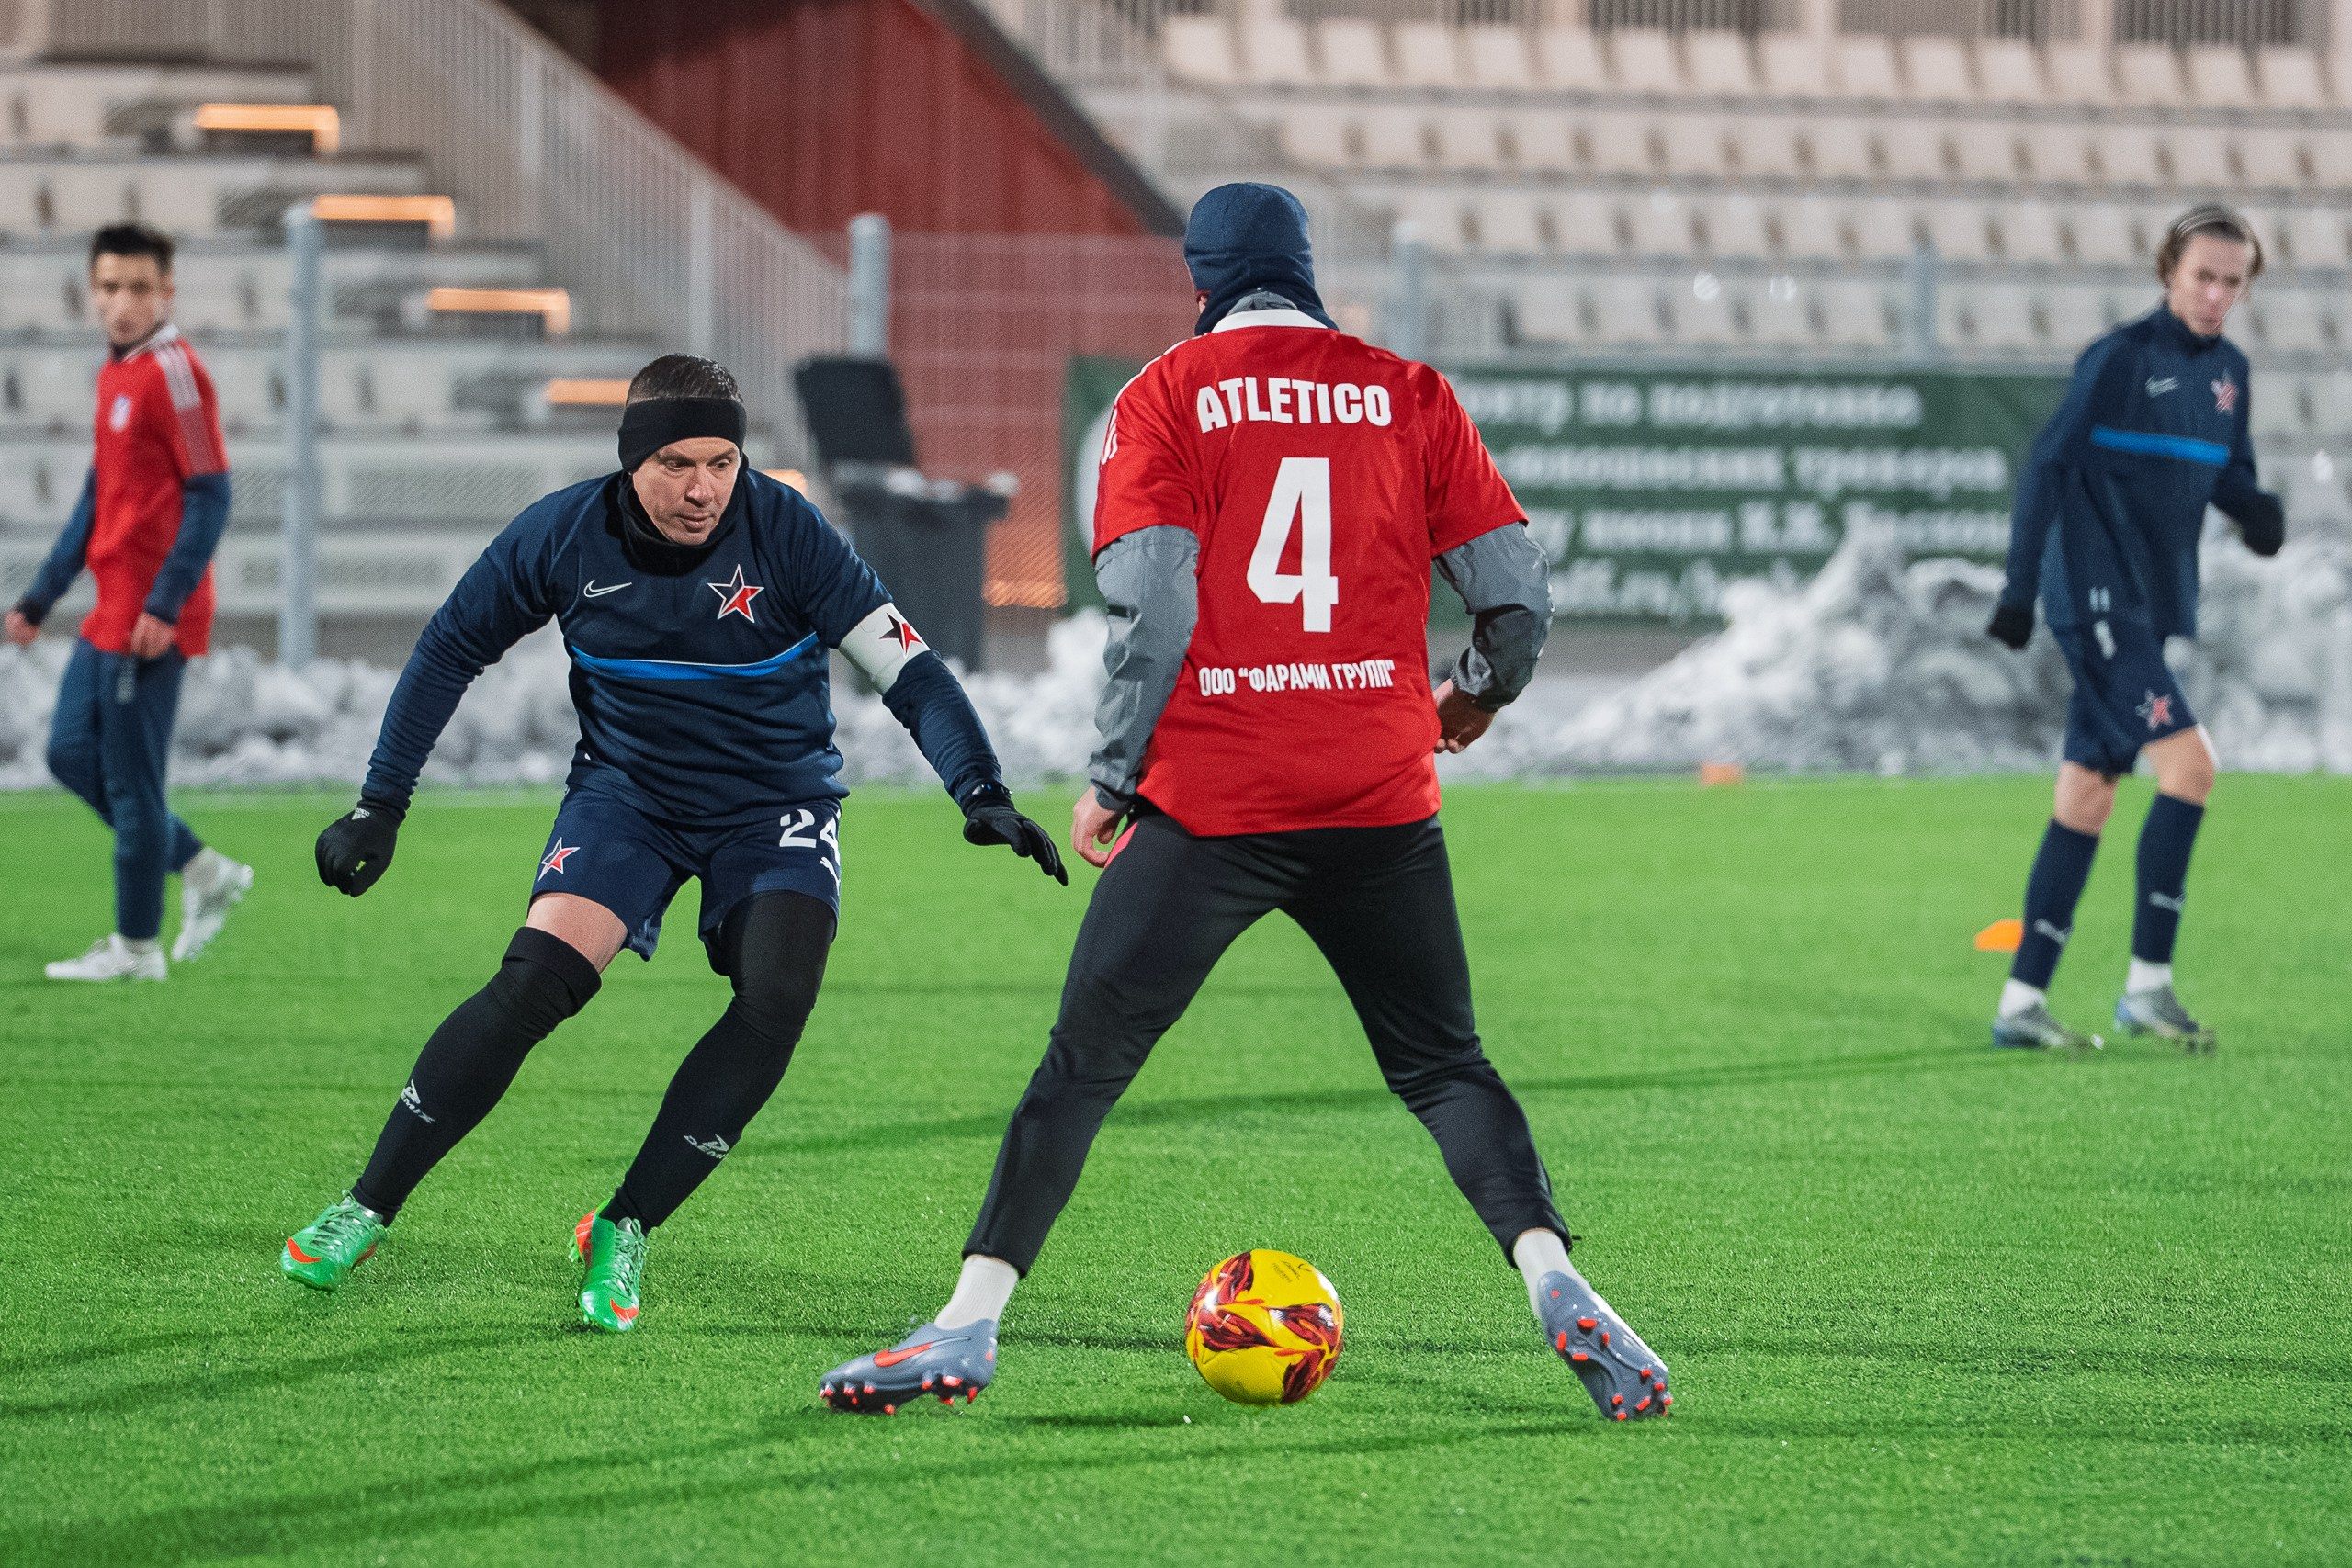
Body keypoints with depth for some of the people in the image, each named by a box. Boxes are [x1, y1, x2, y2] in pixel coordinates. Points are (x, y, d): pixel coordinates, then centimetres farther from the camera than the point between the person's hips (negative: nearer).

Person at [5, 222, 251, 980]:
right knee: (71, 754, 12)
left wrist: (164, 605, -21)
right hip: (110, 615, 10)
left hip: (150, 620, -10)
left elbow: (210, 495, -17)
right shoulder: (114, 374, 14)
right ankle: (204, 873, 20)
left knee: (131, 779, -2)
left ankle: (136, 946, 8)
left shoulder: (174, 375, -14)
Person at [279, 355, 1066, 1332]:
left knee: (777, 1000, -24)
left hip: (776, 801, 0)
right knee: (538, 978, -20)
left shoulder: (785, 533, -20)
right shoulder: (563, 537, -14)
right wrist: (380, 805, -1)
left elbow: (908, 671, -19)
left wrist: (982, 796, -32)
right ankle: (365, 1209, -10)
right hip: (626, 792, 0)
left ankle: (624, 1230, -11)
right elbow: (450, 653, 1)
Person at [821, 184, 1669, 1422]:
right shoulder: (1404, 393, 8)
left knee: (1084, 1065, 5)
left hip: (1209, 802, -2)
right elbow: (1518, 592, 4)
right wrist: (1479, 695, 25)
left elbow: (1150, 607, -8)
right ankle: (1554, 1284, -11)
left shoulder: (1167, 395, 3)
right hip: (1380, 795, 2)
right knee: (1445, 1071, 10)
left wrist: (1109, 782, 1)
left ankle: (969, 1326, 2)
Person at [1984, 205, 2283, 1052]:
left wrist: (2258, 509, -5)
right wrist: (2020, 587, -17)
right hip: (2096, 594, -8)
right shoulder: (2120, 358, -11)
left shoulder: (2228, 370, 11)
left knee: (2086, 797, 8)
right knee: (2188, 762, -17)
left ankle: (2021, 1002, 11)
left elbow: (2228, 473, 20)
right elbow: (2049, 465, -13)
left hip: (2153, 603, 8)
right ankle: (2147, 982, -12)